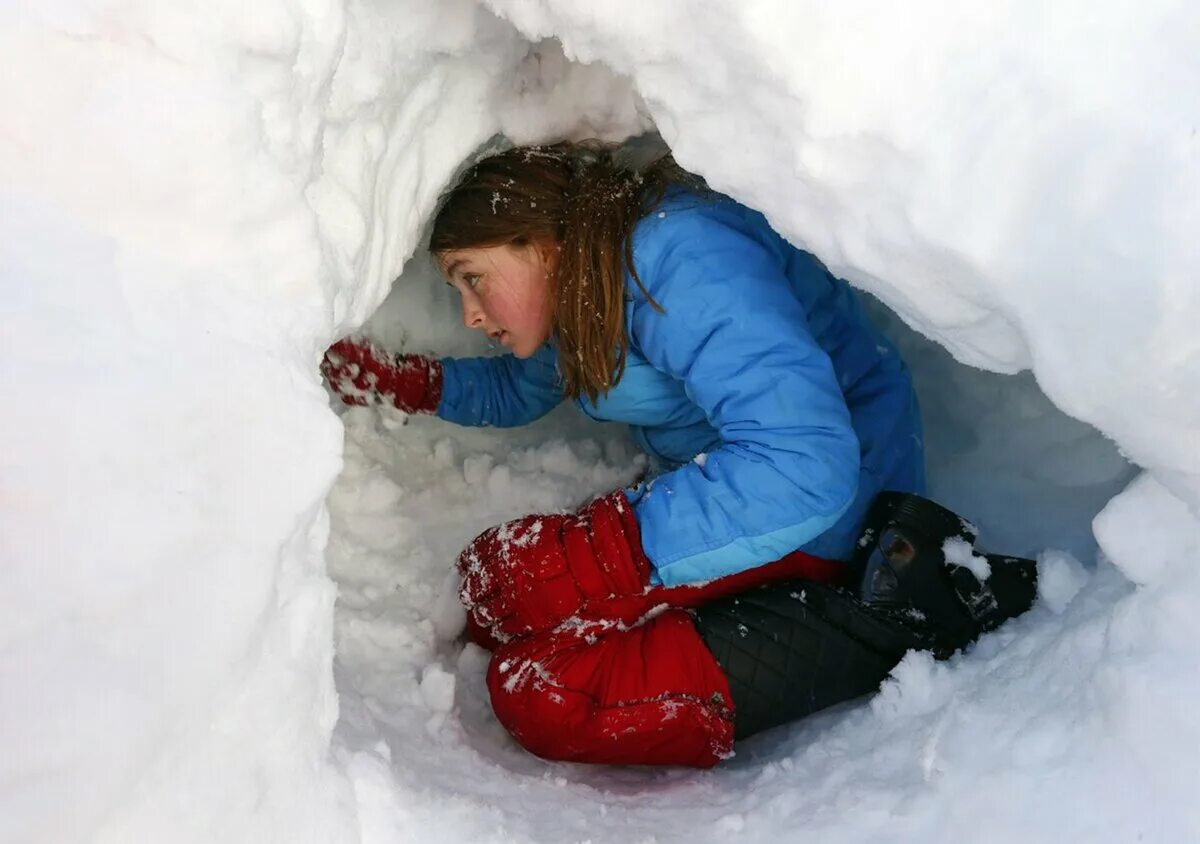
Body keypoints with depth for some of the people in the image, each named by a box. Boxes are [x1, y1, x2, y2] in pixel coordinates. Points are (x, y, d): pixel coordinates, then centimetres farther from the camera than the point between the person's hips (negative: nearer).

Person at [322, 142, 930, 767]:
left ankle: (849, 643, -11)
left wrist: (607, 552, -37)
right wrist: (398, 382, 10)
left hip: (826, 521, -10)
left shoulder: (676, 259, -24)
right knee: (488, 609, 3)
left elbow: (807, 463, -35)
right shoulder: (578, 289, 6)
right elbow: (513, 391, 28)